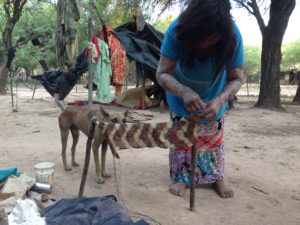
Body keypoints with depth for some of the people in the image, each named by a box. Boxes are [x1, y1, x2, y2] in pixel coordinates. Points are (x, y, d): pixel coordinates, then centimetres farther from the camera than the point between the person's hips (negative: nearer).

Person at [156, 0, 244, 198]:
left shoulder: (232, 36, -35)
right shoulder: (177, 31, -36)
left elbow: (236, 79, -29)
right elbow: (162, 73, -36)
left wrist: (219, 100, -49)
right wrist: (184, 92, -56)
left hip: (214, 94, 1)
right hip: (180, 92, 0)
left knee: (213, 135, 8)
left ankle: (217, 177, 23)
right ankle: (181, 178, 15)